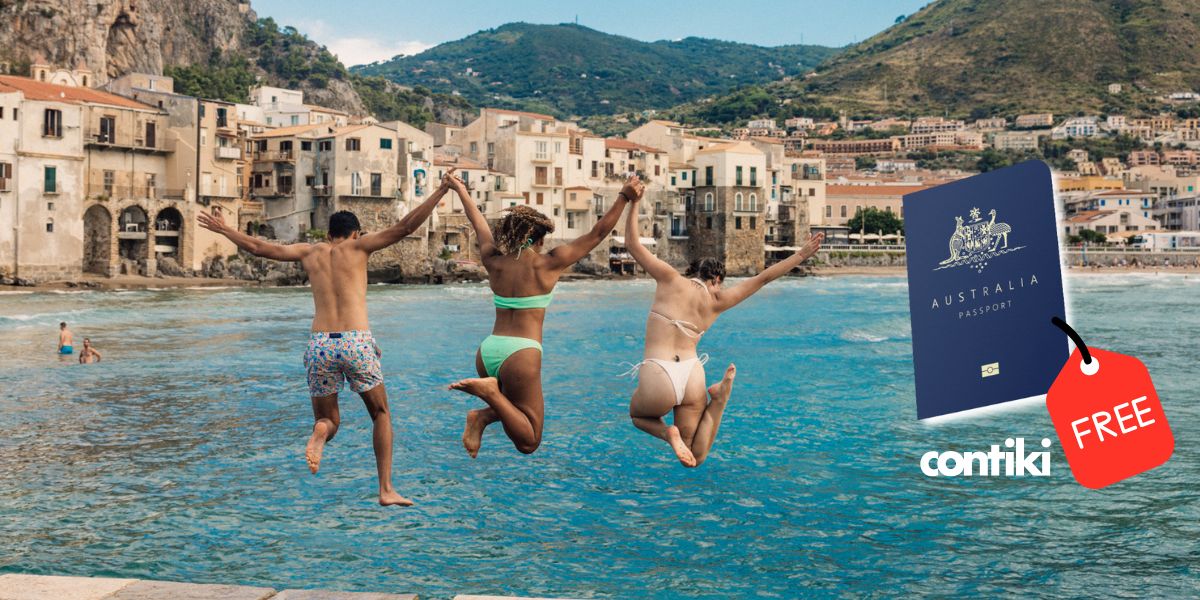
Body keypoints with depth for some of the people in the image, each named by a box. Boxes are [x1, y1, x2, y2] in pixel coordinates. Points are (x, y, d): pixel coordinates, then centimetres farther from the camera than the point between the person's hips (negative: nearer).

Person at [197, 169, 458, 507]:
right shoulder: (358, 247, 8)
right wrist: (441, 191, 4)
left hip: (319, 344, 2)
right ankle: (386, 490, 8)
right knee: (381, 415, 17)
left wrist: (223, 229, 38)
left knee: (328, 420, 19)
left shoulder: (309, 252, 16)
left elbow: (256, 247, 22)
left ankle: (321, 431, -20)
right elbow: (405, 227, 1)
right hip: (356, 342, -2)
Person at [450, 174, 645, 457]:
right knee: (528, 442, 2)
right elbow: (596, 234, -2)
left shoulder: (494, 261, 6)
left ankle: (482, 417, -1)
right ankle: (490, 391, -19)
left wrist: (460, 190, 40)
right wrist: (624, 197, 3)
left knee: (515, 412, 31)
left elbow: (479, 225, 23)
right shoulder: (547, 264, -5)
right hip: (521, 353, -6)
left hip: (487, 351, 6)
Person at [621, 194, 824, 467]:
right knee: (694, 459, 15)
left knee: (638, 414, 33)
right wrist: (800, 255, 20)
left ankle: (668, 433, -2)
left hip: (657, 377, -3)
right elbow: (763, 277, 12)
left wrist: (634, 202, 13)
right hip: (693, 376, 3)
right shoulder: (717, 300, 9)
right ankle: (719, 398, -9)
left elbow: (632, 243, 6)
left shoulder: (671, 279, 1)